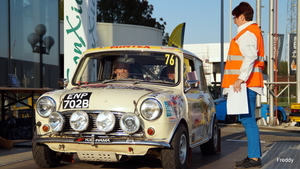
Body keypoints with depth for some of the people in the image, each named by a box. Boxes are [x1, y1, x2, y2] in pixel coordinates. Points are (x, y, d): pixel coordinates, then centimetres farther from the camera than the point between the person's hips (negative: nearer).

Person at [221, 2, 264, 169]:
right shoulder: (252, 31, 21)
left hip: (246, 83, -11)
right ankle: (254, 155, 17)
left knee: (248, 120, -10)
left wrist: (240, 79, -26)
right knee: (248, 119, 13)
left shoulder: (247, 33, -10)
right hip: (248, 84, 11)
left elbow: (250, 58, -22)